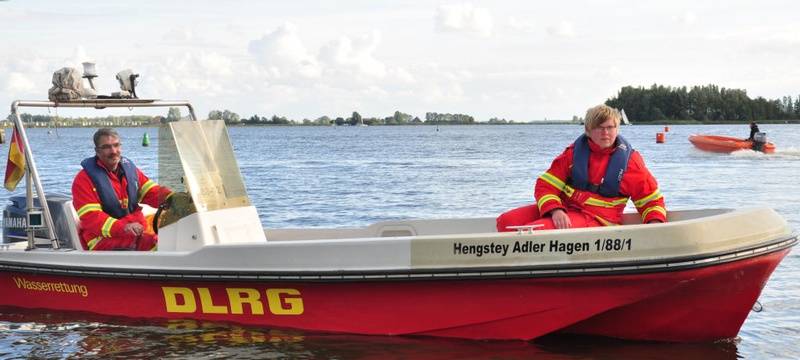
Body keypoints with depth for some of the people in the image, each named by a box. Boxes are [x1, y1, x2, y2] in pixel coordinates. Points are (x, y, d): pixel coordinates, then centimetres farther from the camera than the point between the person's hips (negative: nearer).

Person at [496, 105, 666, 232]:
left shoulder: (629, 159, 1)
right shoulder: (574, 152, 7)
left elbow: (652, 199, 7)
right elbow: (545, 185, 1)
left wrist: (654, 224, -14)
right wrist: (556, 211, -19)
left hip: (595, 219, -5)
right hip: (563, 209, 5)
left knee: (533, 231, -29)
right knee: (506, 221, -13)